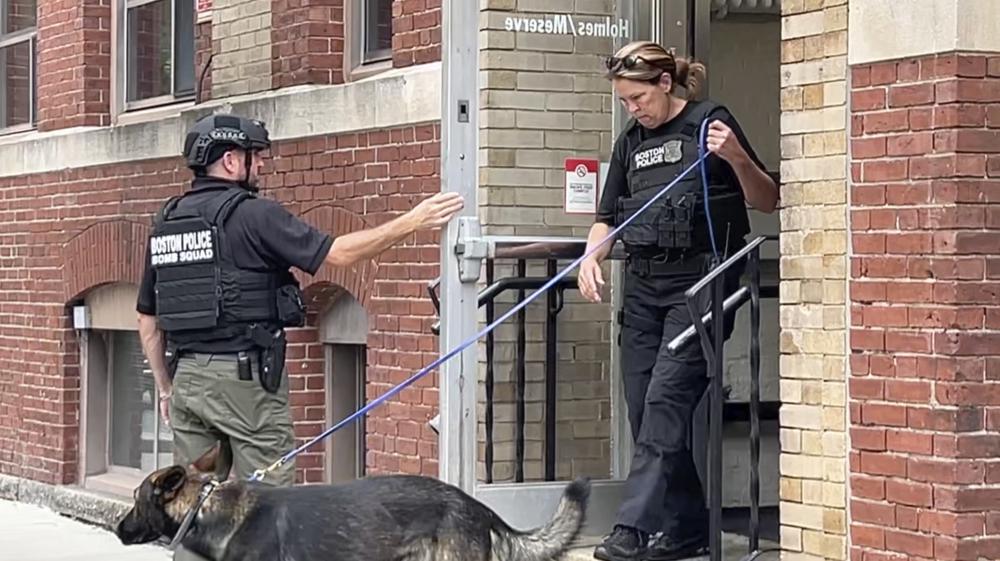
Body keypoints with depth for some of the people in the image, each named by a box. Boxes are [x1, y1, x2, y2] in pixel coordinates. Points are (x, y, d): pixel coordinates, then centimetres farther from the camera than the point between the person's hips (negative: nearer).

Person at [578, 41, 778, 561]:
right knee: (643, 408, 4)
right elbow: (608, 217, 20)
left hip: (698, 282, -7)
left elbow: (767, 201, -2)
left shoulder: (709, 122, -2)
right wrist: (591, 257, 0)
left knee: (666, 399, -17)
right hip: (643, 285, 7)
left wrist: (737, 157, -20)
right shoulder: (629, 142, 15)